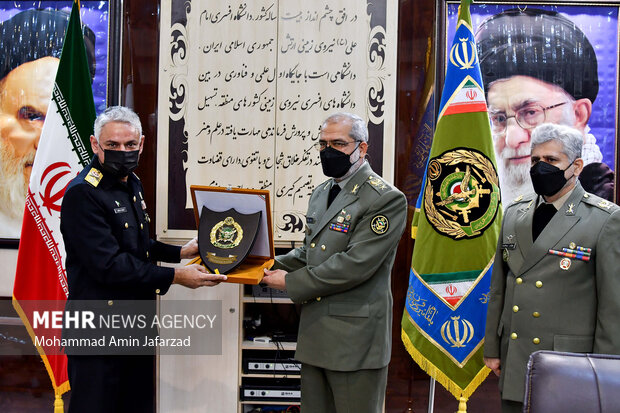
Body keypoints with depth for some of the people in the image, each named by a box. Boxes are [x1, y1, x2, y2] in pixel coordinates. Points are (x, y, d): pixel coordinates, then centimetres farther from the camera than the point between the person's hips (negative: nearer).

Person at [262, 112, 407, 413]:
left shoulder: (386, 199, -13)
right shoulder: (320, 194, 15)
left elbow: (355, 264, -21)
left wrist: (290, 282, -14)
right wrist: (271, 266, 3)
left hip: (355, 340, -8)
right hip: (315, 335, 8)